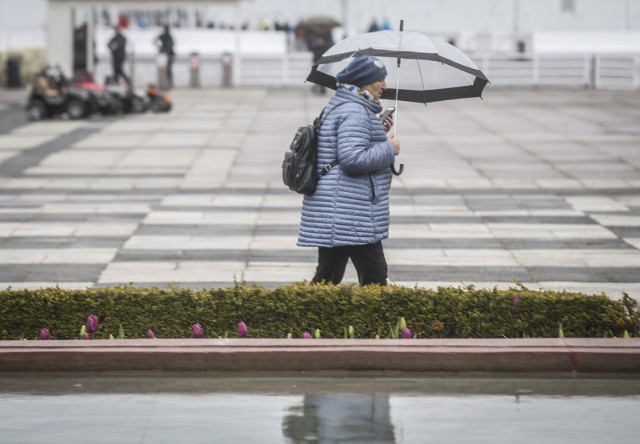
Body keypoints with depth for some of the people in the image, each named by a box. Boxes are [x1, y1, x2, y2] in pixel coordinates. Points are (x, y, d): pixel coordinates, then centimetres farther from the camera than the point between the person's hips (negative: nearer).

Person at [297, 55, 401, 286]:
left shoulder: (339, 106, 19)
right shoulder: (353, 111, -16)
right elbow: (353, 158, -26)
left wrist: (379, 134, 18)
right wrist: (389, 149, -13)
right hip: (350, 214, -11)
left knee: (328, 277, 12)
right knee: (374, 275, -4)